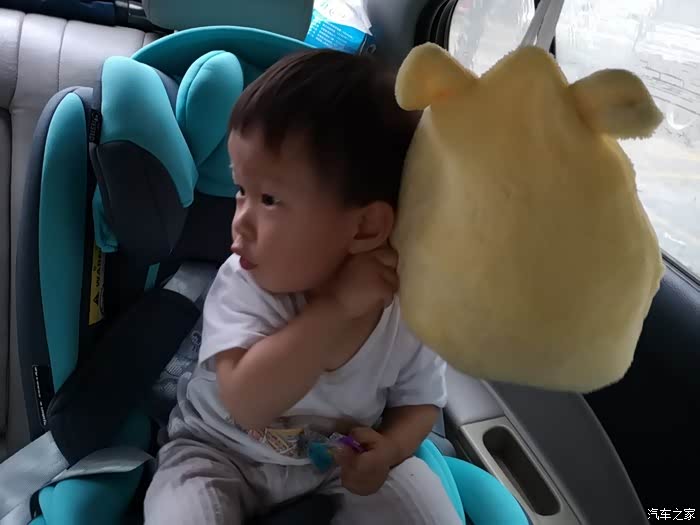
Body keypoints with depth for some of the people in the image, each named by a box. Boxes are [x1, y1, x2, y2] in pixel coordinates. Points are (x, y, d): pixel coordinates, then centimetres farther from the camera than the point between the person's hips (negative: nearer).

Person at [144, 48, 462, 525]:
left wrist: (391, 446, -22)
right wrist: (335, 307, -43)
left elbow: (420, 400, -1)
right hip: (221, 454, -1)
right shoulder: (243, 286, -26)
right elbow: (248, 406, -39)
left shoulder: (411, 310, -19)